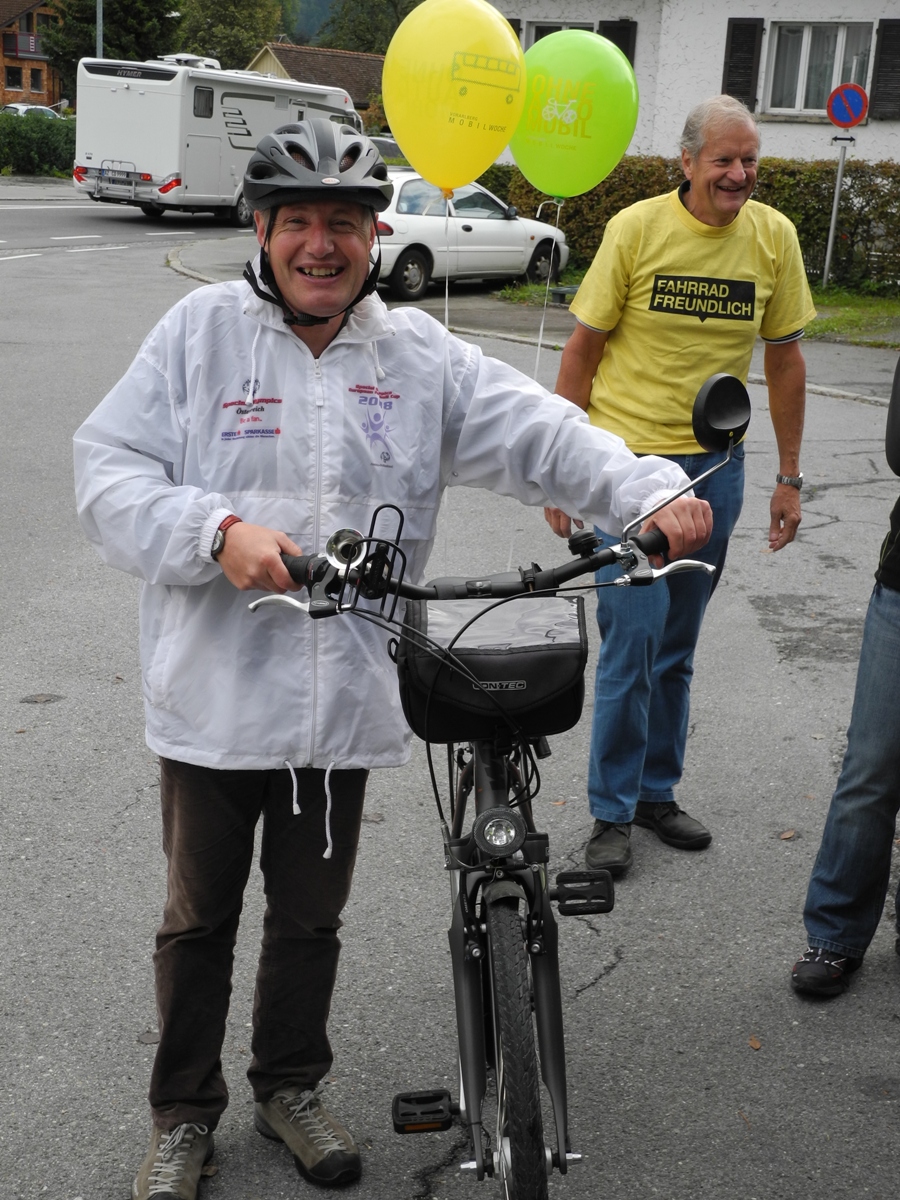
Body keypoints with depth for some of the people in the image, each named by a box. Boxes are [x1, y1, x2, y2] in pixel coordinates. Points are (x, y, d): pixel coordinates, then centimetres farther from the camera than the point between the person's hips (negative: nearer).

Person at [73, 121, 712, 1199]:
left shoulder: (420, 354, 4)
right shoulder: (198, 331, -3)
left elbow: (540, 433, -2)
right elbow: (109, 474, -8)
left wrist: (653, 492, -18)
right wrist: (219, 530, -25)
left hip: (347, 702, 2)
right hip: (215, 697, -2)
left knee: (311, 916, 19)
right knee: (198, 918, 14)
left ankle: (292, 1087, 42)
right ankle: (183, 1113, 34)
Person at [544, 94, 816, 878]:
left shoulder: (774, 236, 1)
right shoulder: (637, 228, -8)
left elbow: (785, 358, 8)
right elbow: (582, 350, -3)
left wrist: (790, 477, 8)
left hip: (716, 466, 4)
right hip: (629, 459, -3)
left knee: (677, 645, 13)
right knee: (633, 637, -5)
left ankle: (658, 791, 28)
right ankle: (613, 812, 9)